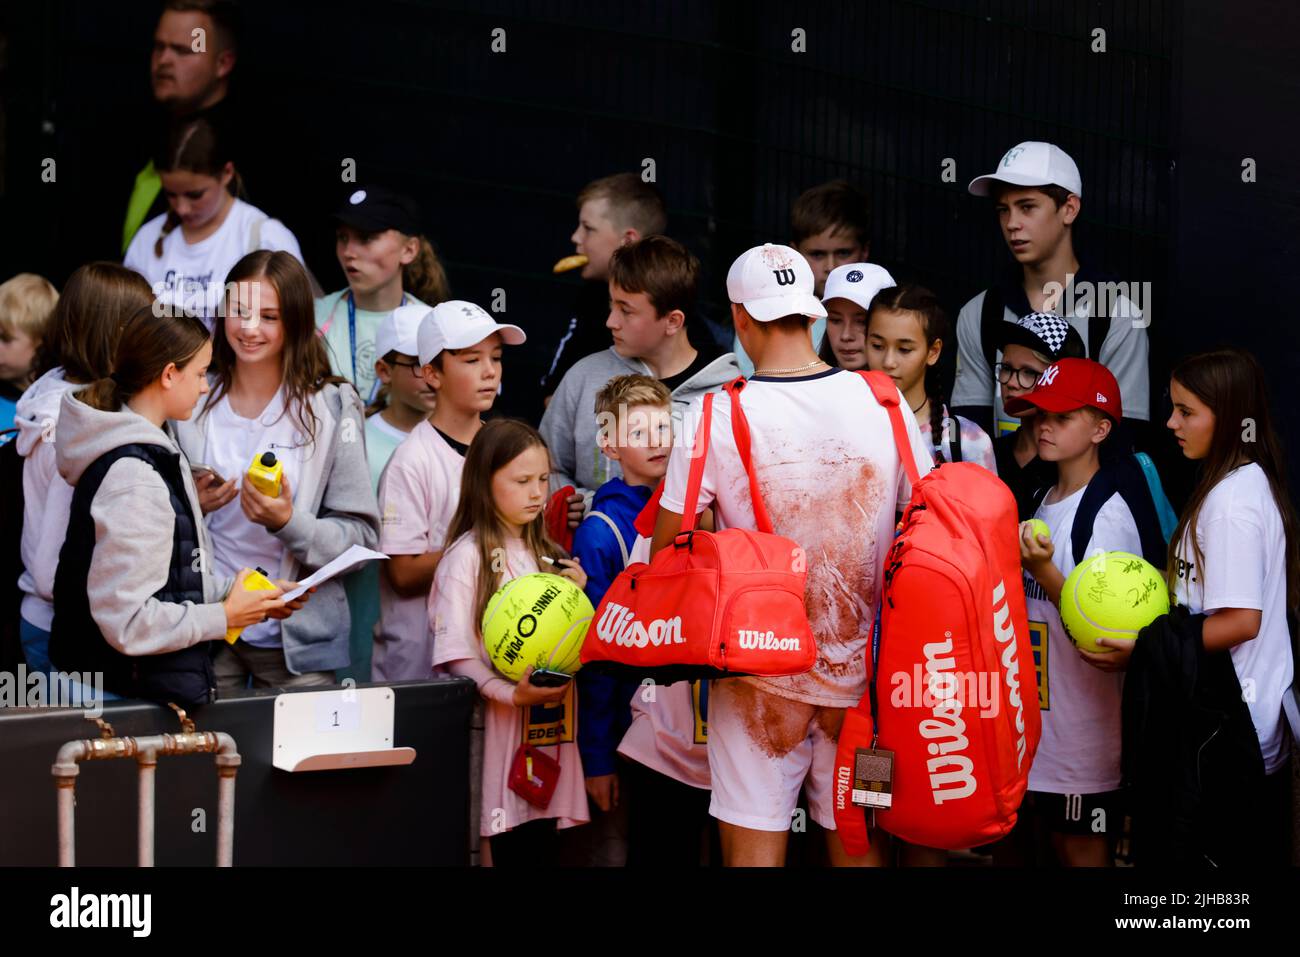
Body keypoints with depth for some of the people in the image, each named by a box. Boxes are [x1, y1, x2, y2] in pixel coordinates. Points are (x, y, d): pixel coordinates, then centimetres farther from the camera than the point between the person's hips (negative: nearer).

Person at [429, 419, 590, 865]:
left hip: (549, 724, 6)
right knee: (514, 848, -6)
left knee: (544, 847, 5)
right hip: (498, 725, -6)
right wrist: (512, 694, -24)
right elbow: (455, 654, -13)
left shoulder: (544, 554, 15)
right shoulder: (468, 556, -6)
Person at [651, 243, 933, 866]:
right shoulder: (884, 406, -3)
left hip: (760, 671, -3)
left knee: (752, 847, 4)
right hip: (860, 673, 3)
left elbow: (666, 552, -6)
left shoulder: (715, 418, -11)